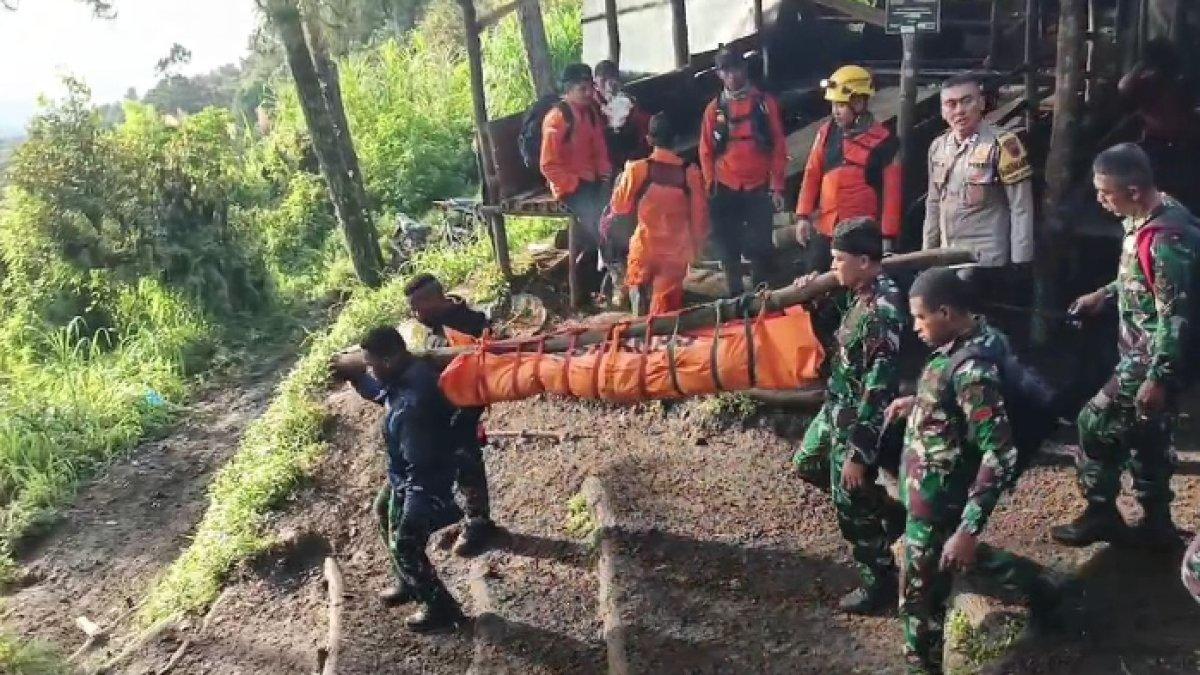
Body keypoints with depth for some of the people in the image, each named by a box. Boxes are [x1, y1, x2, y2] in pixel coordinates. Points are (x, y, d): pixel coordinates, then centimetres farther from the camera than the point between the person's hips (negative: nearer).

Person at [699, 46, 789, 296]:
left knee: (760, 246, -4)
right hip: (726, 191, 2)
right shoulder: (714, 108, 7)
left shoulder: (765, 103, 2)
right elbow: (706, 151, 8)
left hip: (759, 189, -2)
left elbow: (779, 147, 1)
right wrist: (710, 186, 0)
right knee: (729, 248, 7)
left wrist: (777, 187, -4)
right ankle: (735, 294, 18)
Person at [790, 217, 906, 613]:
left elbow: (879, 389, -28)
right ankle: (889, 512, 36)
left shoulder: (882, 312, -29)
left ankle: (880, 582, 27)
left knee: (851, 505, 5)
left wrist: (858, 453, -25)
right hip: (836, 407, 10)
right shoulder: (864, 294, 0)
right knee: (807, 464, 28)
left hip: (858, 419, -10)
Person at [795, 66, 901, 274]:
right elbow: (812, 174, 9)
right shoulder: (827, 132, 4)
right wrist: (803, 215, 3)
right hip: (824, 230, 5)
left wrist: (887, 235, -10)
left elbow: (892, 191, -8)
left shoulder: (883, 141, -9)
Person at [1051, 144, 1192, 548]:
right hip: (1143, 354, 9)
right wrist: (1105, 294, 12)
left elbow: (1175, 315, -25)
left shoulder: (1165, 239, -27)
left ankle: (1101, 515, 16)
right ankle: (1156, 522, 31)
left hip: (1150, 360, -9)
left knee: (1095, 425, 0)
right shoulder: (1144, 218, 2)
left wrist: (1158, 377, -24)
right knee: (1146, 436, 18)